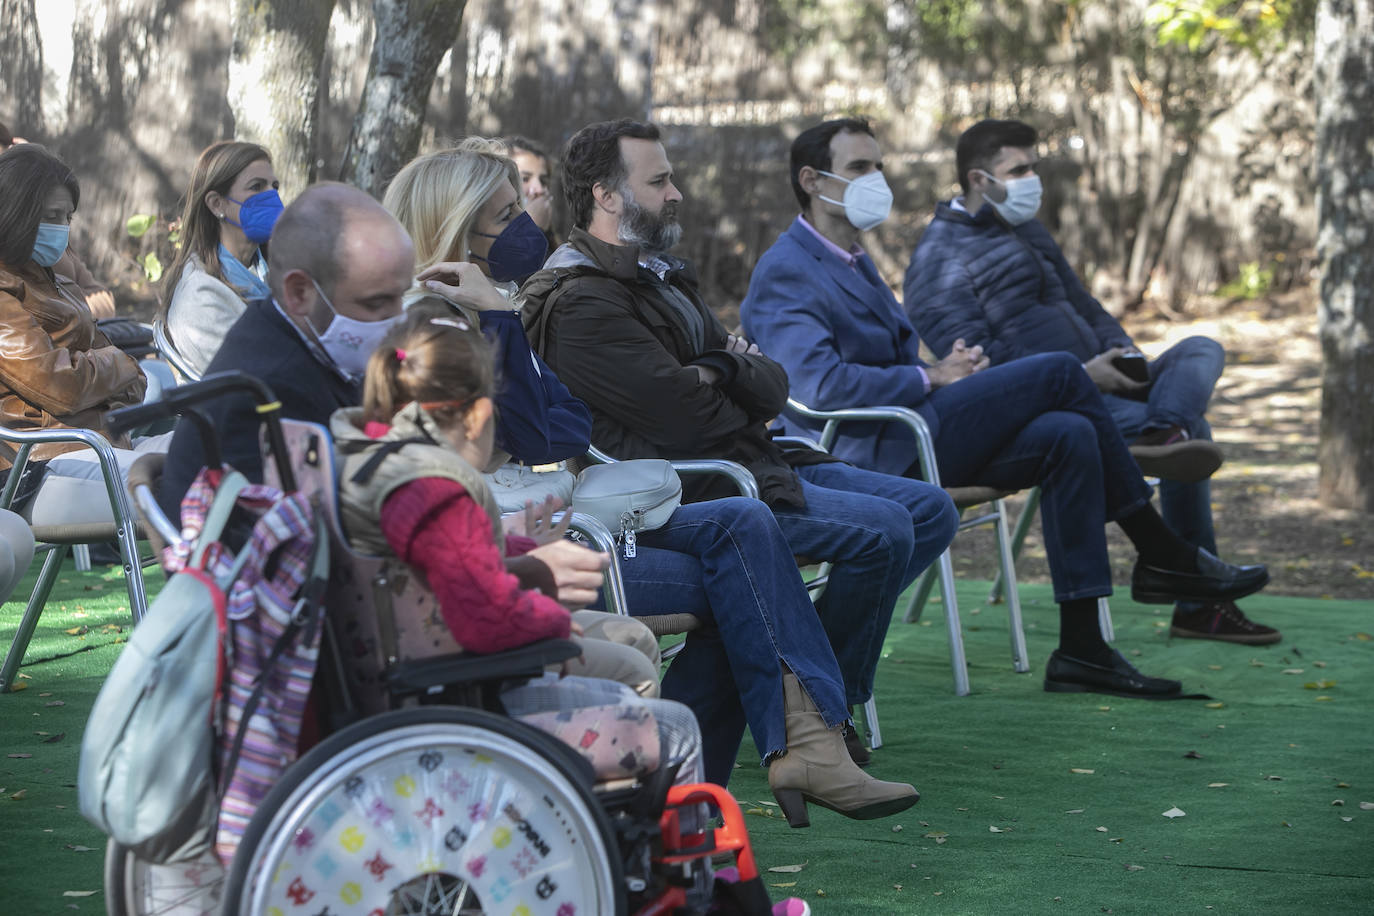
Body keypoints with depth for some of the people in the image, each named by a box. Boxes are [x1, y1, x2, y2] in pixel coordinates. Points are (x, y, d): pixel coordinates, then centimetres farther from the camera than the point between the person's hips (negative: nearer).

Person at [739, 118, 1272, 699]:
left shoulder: (854, 263, 24)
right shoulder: (785, 273, -10)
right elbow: (821, 385, -24)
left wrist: (951, 366, 3)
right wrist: (931, 378, -15)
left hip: (909, 433, 10)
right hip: (873, 452, -10)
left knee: (1067, 436, -13)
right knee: (1057, 372, -14)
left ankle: (1080, 648, -13)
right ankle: (1161, 554, -4)